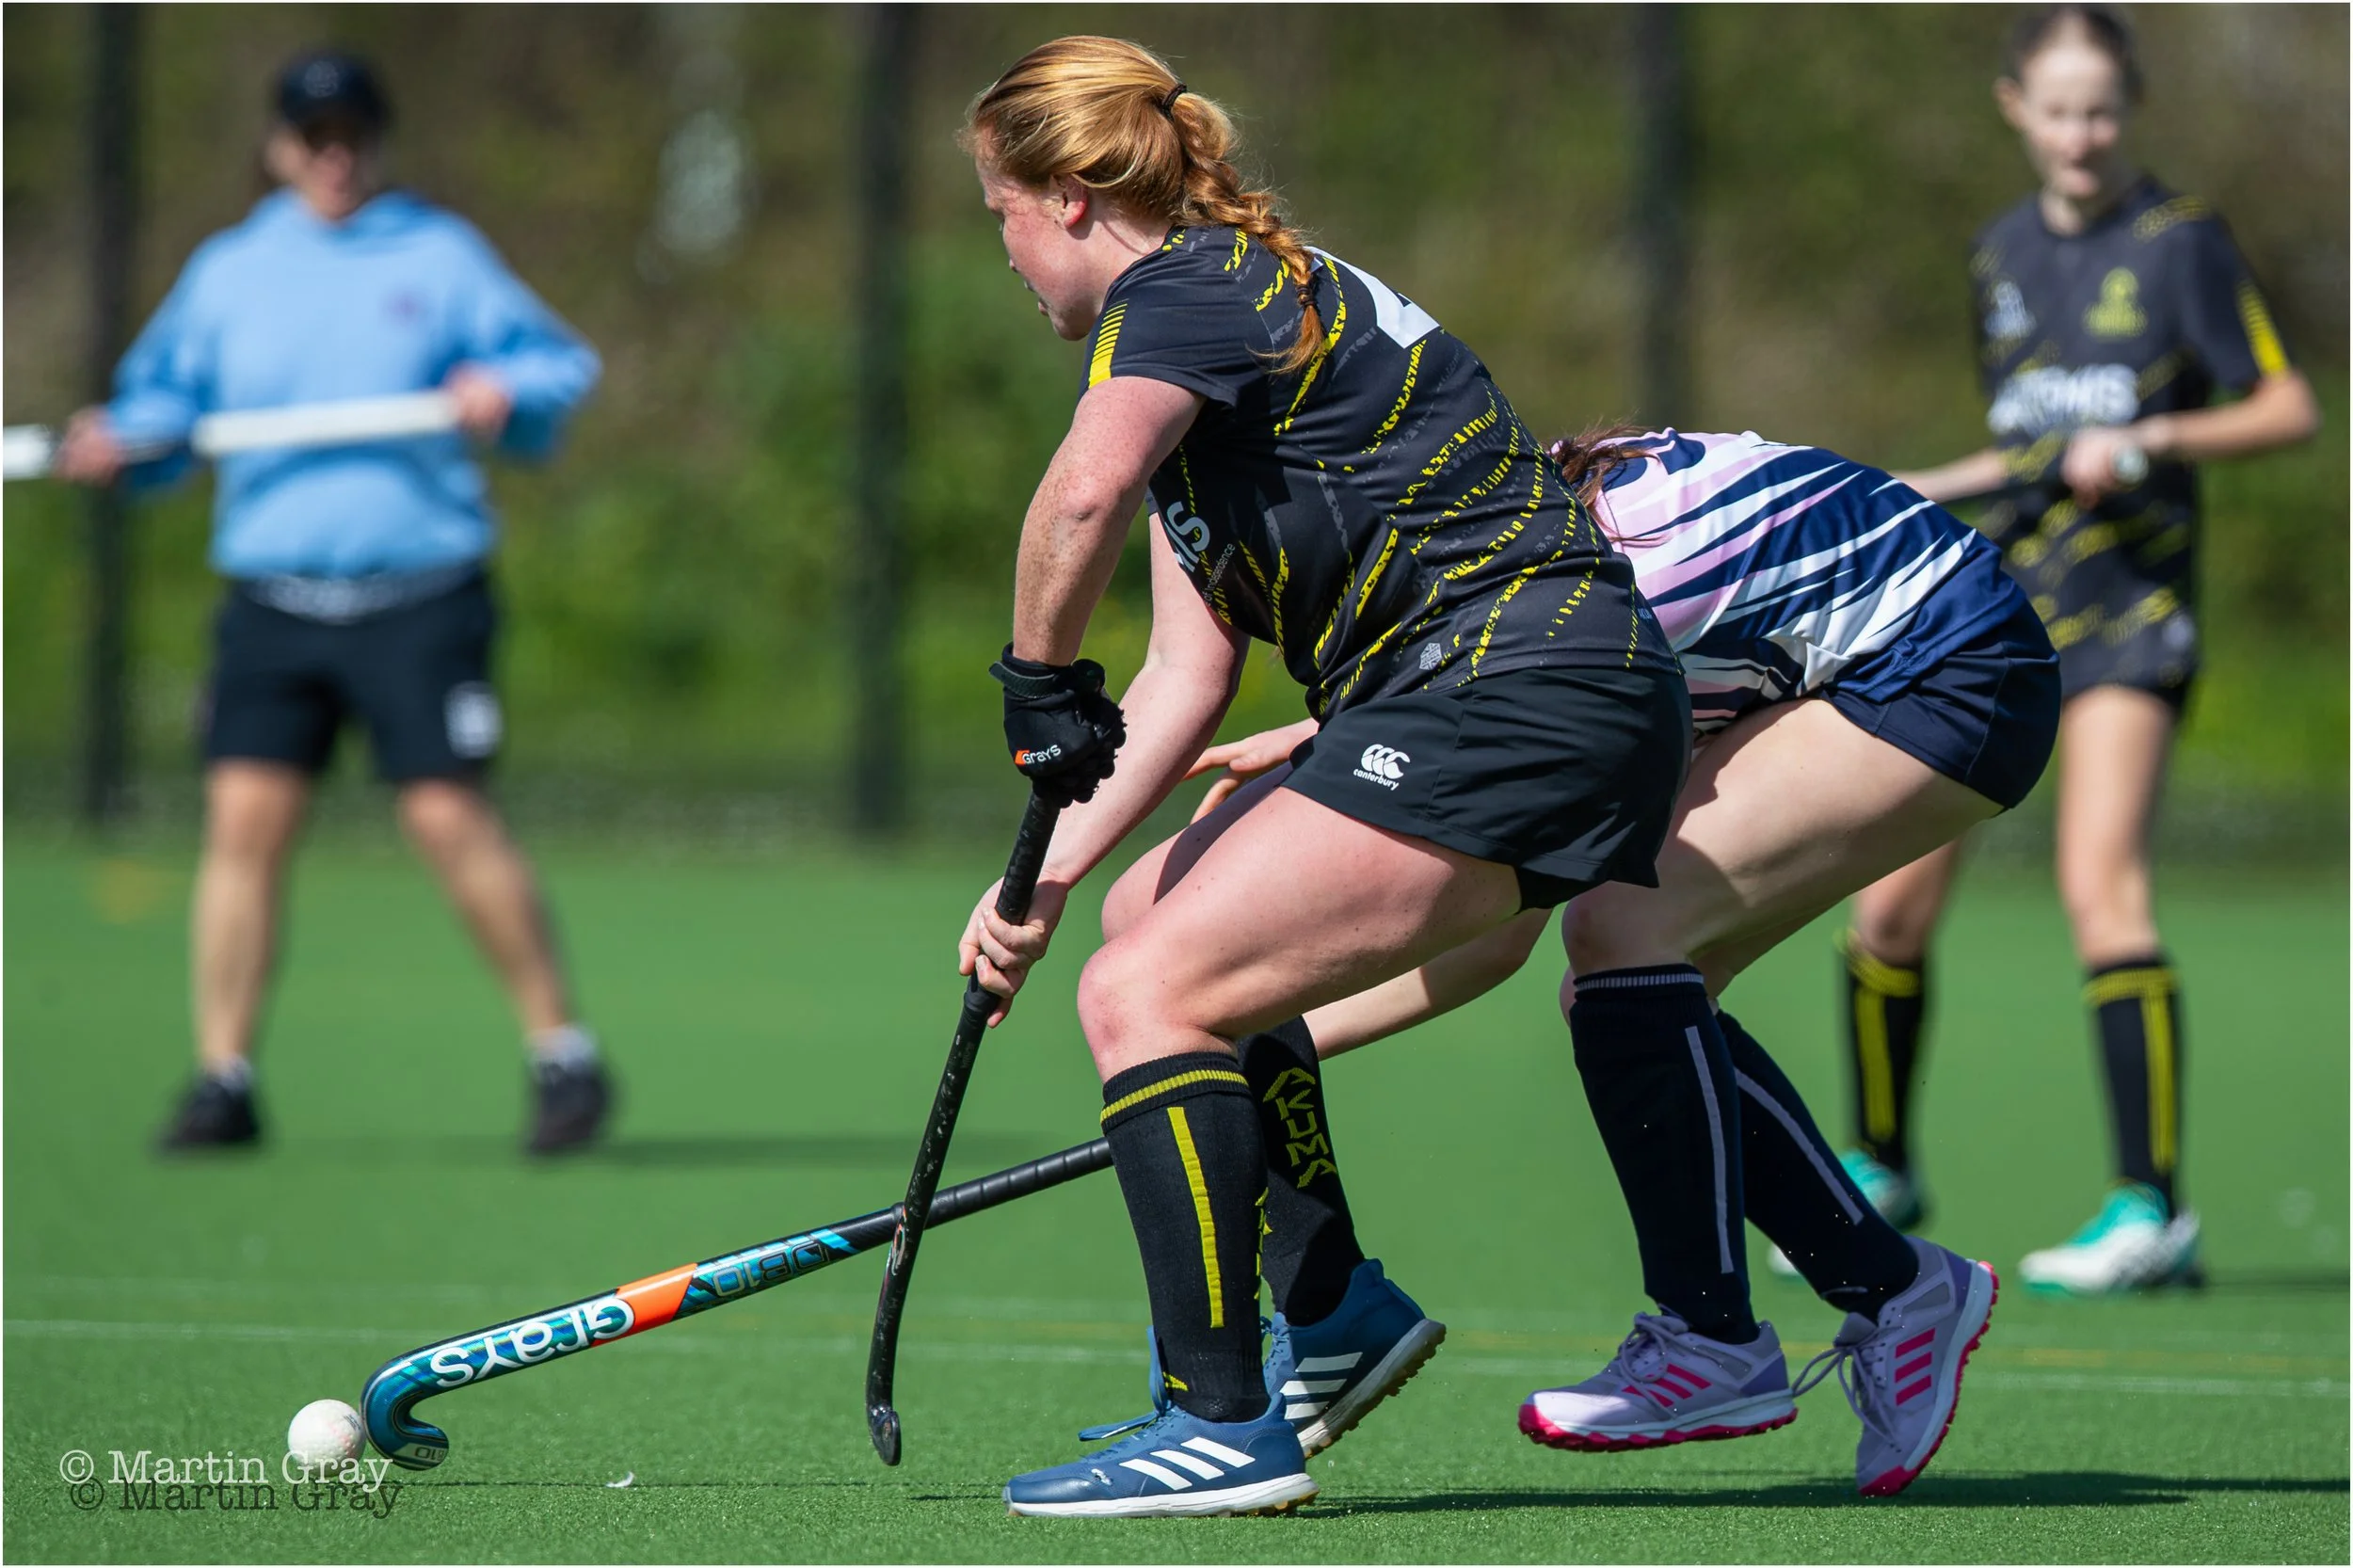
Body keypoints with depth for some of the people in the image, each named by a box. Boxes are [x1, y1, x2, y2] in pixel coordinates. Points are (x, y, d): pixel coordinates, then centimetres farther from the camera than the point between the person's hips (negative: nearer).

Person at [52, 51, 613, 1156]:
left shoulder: (440, 256, 7)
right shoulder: (228, 272, 14)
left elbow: (559, 367, 6)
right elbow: (166, 400, 16)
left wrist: (508, 392, -16)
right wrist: (116, 443, -5)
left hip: (417, 596, -3)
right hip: (272, 597, 3)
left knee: (449, 817, -11)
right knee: (244, 815, -8)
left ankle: (563, 1054, 2)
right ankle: (223, 1077, -1)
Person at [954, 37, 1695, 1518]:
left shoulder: (1181, 291, -8)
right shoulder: (1246, 300, 22)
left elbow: (1086, 491, -32)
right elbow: (1193, 673, 16)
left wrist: (1039, 681, -15)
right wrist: (1054, 869, 7)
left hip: (1510, 691, -11)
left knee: (1144, 992, -14)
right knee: (1176, 952, 22)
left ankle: (1226, 1426, -17)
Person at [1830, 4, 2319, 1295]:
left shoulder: (2179, 240, -2)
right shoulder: (2001, 256, 14)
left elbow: (2289, 407, -4)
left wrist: (2149, 440, -15)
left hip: (2127, 605, -5)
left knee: (2099, 883, -22)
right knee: (1888, 906, 0)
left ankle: (2152, 1210, -21)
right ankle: (1880, 1168, 22)